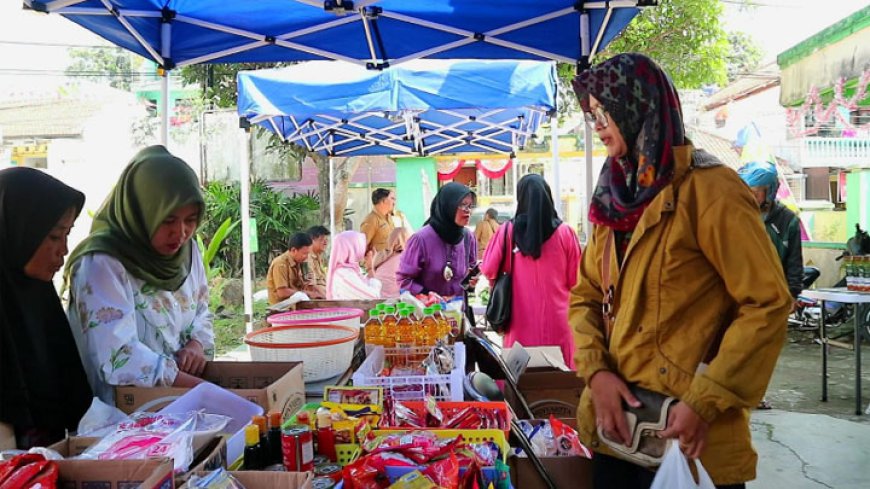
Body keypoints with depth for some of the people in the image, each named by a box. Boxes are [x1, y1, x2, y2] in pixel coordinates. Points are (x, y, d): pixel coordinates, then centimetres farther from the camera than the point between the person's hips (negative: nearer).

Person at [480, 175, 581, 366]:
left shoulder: (508, 231, -5)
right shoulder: (565, 232, -5)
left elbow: (488, 271, 2)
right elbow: (575, 278, 2)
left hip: (522, 322, 0)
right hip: (556, 321, 0)